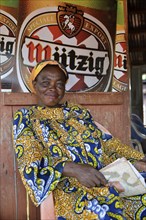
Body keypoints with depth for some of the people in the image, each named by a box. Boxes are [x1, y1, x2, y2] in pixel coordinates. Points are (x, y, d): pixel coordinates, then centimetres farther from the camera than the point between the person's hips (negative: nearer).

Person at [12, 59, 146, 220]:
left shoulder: (79, 112, 21)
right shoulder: (25, 117, 8)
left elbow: (107, 141, 13)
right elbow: (31, 164, -5)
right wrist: (72, 168, -22)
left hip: (107, 177, 5)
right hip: (68, 188, -5)